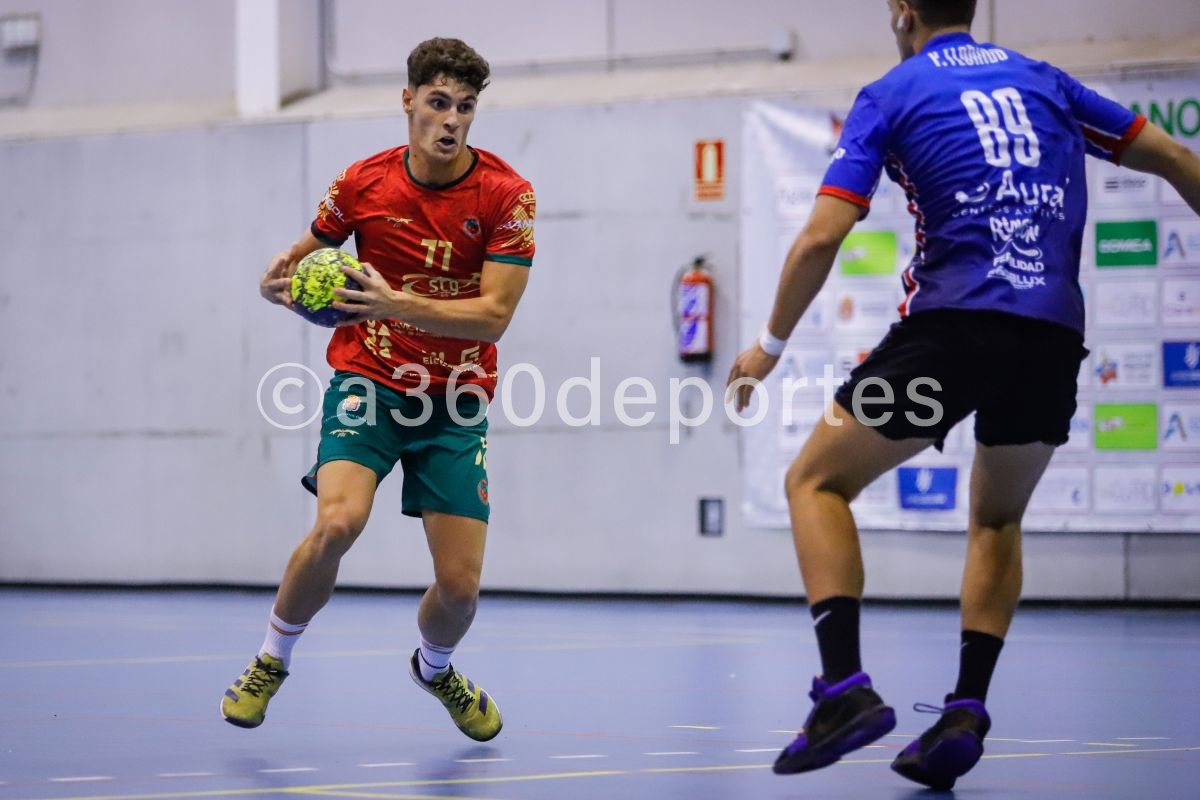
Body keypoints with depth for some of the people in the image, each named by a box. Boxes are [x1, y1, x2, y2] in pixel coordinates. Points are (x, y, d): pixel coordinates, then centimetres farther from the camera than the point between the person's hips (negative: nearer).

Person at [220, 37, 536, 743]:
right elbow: (305, 254, 13)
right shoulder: (363, 182, -4)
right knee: (339, 522, -28)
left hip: (456, 398, 0)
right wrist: (281, 281, -11)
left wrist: (400, 306, -30)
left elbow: (494, 314, -16)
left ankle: (435, 667, 34)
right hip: (368, 383, 0)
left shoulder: (506, 194, -10)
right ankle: (272, 661, -2)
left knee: (460, 586, -4)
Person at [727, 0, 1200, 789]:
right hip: (1054, 338, 4)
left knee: (817, 481, 10)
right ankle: (966, 711, 9)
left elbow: (822, 237, 0)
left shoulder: (892, 95, 7)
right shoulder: (1044, 81, 20)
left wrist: (770, 345, 11)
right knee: (997, 520, 26)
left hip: (955, 321, -4)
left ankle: (846, 687, -9)